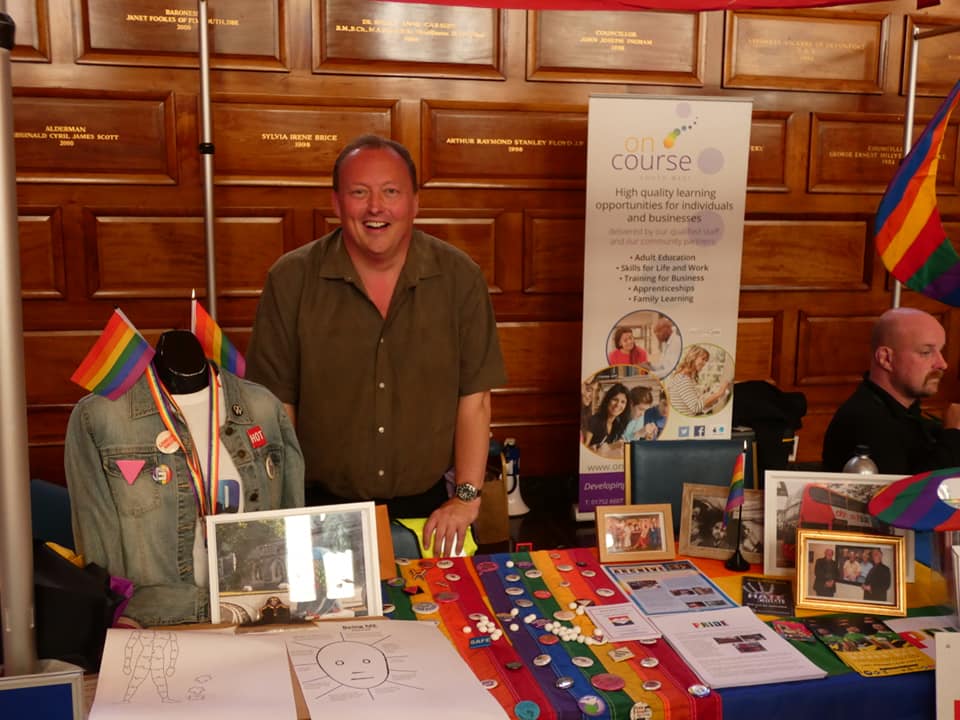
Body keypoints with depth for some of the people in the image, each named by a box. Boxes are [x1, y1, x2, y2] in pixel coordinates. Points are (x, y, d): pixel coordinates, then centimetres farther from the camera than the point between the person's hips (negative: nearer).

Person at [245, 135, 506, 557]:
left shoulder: (459, 278, -5)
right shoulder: (291, 280, -7)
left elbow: (474, 398, -3)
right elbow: (276, 404, -5)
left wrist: (467, 497, -7)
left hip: (427, 509, 1)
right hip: (322, 507, -1)